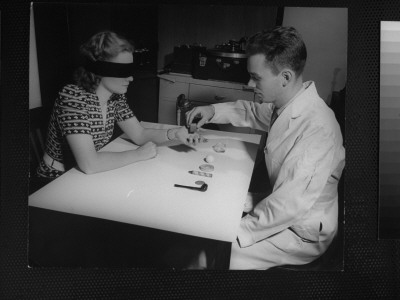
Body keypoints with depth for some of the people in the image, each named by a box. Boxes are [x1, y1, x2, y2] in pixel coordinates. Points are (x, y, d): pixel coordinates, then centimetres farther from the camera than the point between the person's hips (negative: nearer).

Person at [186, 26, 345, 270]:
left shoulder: (318, 129, -32)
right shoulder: (284, 104, -5)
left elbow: (292, 203, -32)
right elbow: (252, 112, 17)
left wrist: (236, 233, -25)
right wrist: (213, 110, 0)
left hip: (302, 234, -8)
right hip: (279, 206, 8)